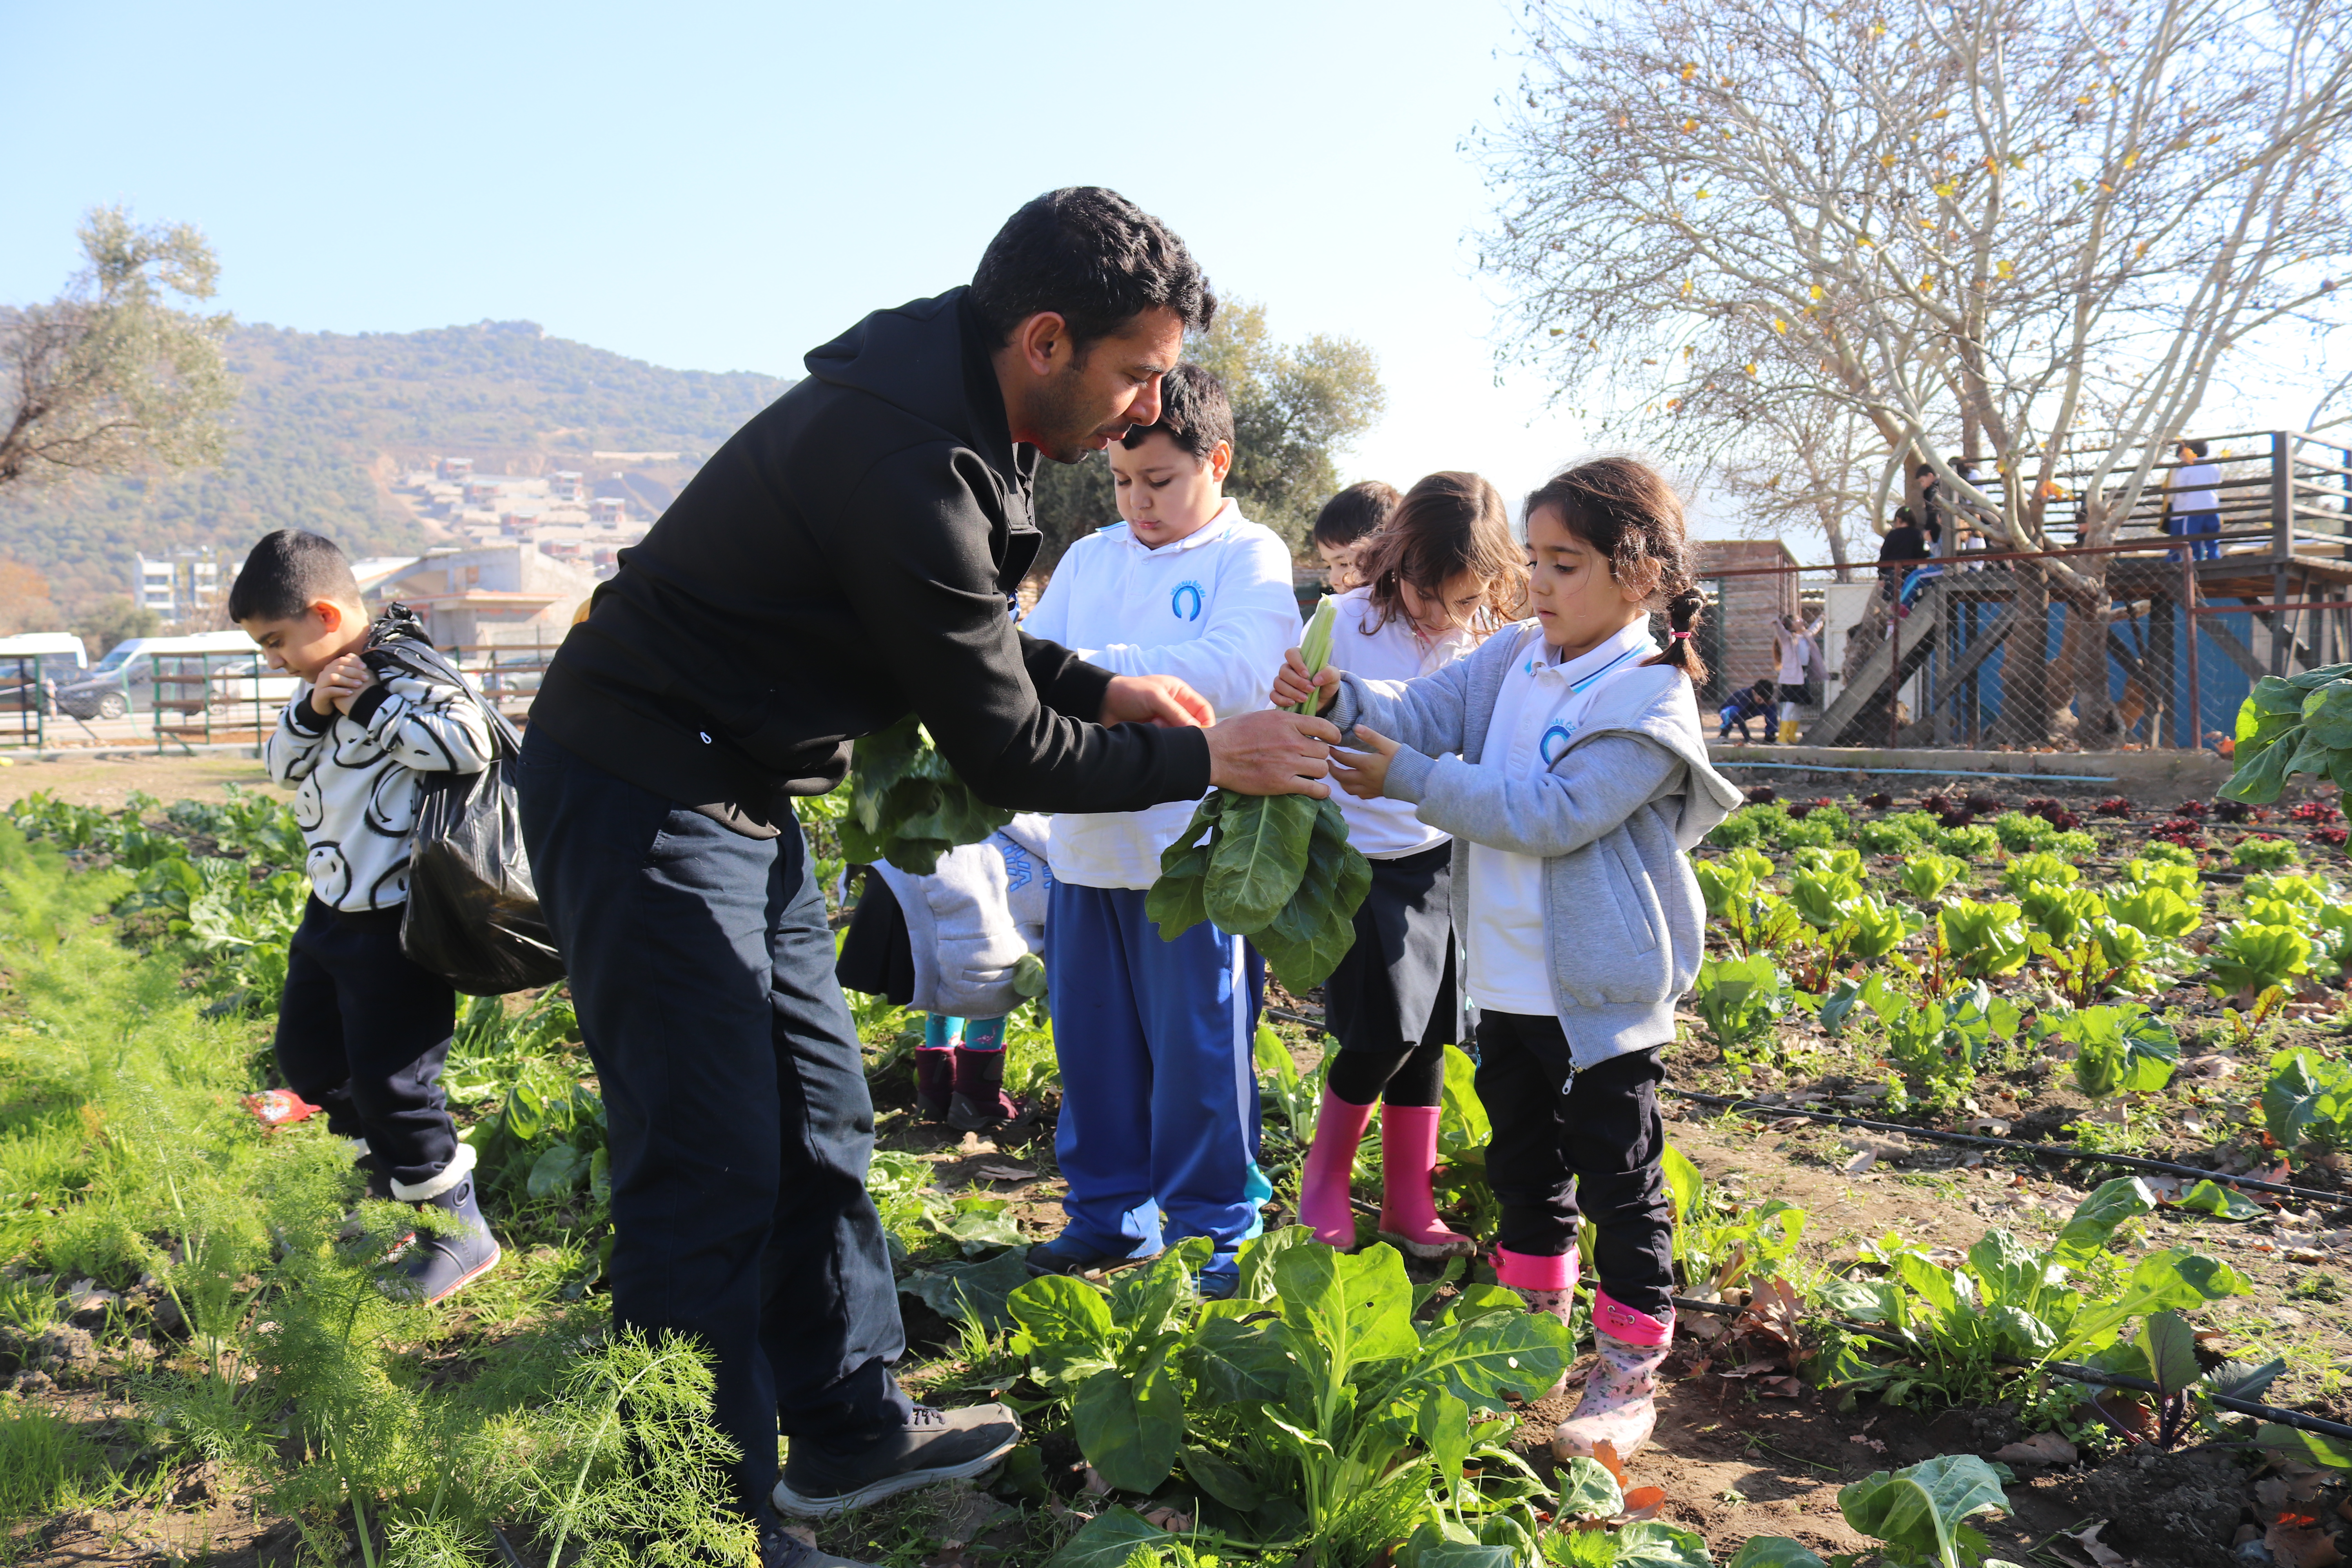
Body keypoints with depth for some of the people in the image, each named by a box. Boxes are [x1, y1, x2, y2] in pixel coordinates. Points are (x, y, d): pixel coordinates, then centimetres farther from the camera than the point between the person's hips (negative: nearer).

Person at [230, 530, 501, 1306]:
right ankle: (392, 1184, 36)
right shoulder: (325, 682, 9)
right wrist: (313, 710, -9)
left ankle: (461, 1229, 11)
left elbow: (468, 745, -32)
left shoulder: (408, 675, -18)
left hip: (395, 924, -10)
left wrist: (370, 705, -25)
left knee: (390, 1083, -5)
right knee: (307, 1056, 20)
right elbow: (282, 766, 10)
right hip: (332, 908, 10)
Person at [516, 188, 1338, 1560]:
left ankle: (850, 1428, 30)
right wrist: (1204, 760, -10)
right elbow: (1003, 752, -21)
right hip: (644, 797, -10)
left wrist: (1101, 686, 6)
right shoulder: (904, 456, -28)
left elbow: (960, 636, 18)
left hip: (741, 794, 10)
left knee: (819, 1117, 15)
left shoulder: (953, 412, 3)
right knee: (715, 1166, -6)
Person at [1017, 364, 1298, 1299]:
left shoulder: (1251, 556, -3)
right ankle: (1107, 1211, 31)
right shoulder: (1091, 558, 13)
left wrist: (1092, 668, -27)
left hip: (1194, 854, -5)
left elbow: (1231, 669, -20)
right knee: (1092, 1041, 14)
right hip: (1088, 846, 5)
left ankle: (1212, 1231, 19)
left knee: (1199, 1053, 3)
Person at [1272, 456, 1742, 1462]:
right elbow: (1423, 713, -1)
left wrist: (1409, 780, -26)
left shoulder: (1649, 699, -17)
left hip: (1602, 993, -7)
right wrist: (1340, 700, -23)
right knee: (1523, 1162, 21)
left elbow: (1551, 815, -25)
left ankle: (1629, 1375, 18)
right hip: (1509, 980, 7)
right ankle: (1537, 1334, 39)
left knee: (1617, 1178, 5)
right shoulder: (1515, 659, 5)